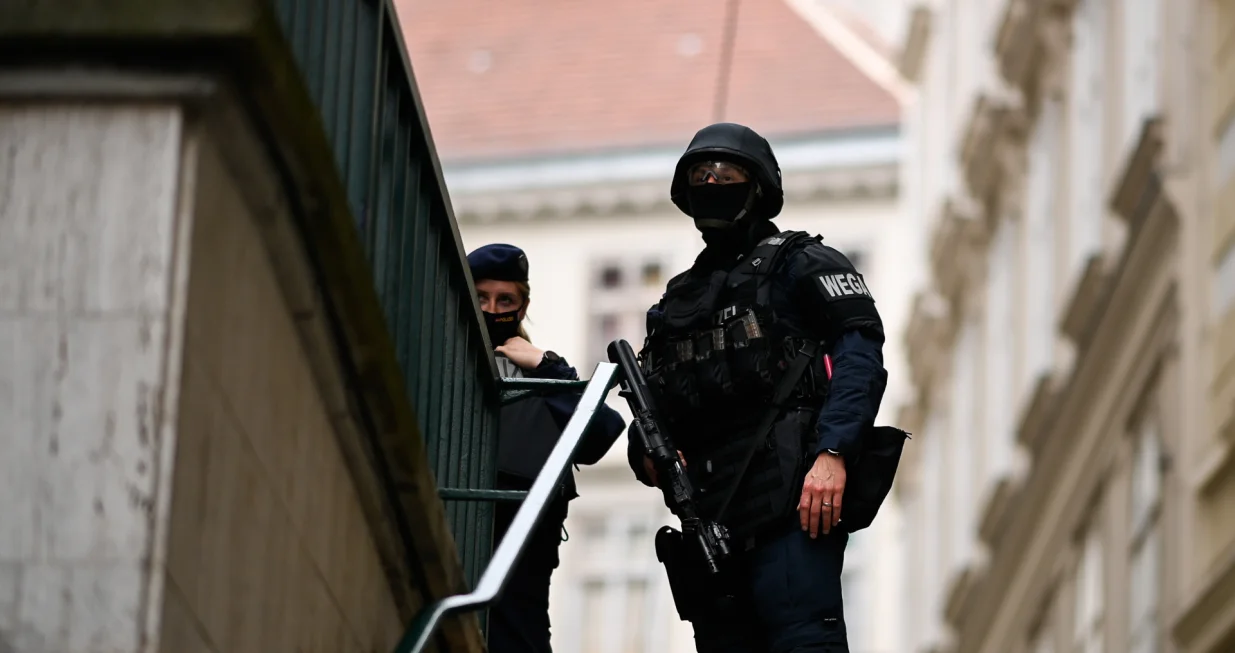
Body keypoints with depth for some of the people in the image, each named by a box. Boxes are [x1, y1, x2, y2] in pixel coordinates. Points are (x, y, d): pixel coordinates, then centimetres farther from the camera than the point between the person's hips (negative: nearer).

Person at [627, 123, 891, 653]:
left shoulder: (798, 264, 9)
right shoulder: (677, 300, 28)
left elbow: (860, 352, -6)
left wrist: (832, 454, -21)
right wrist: (647, 456, 2)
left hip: (794, 505, -7)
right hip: (714, 516, 7)